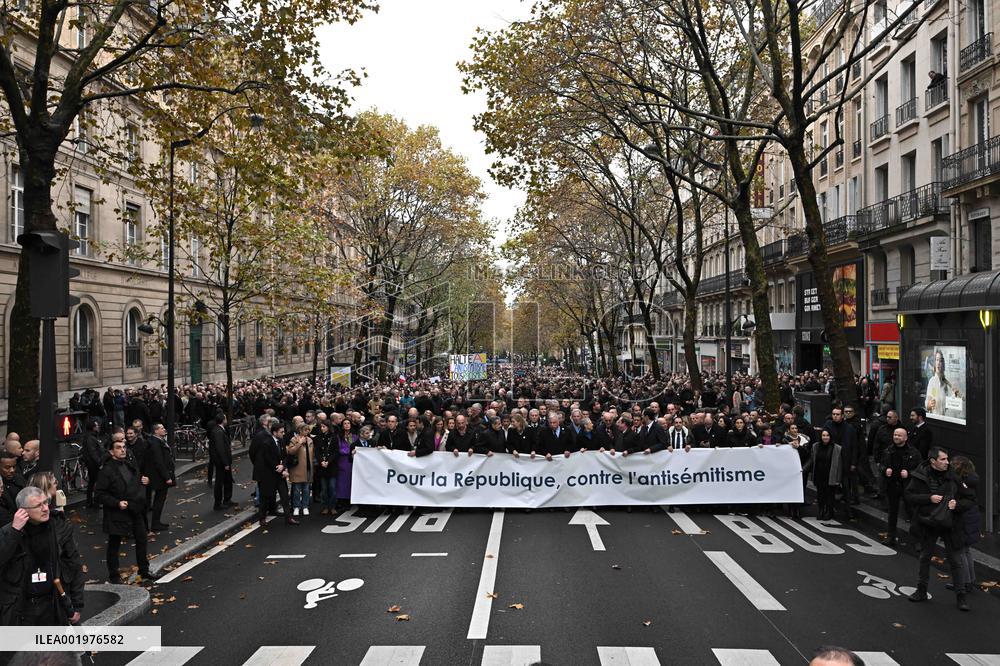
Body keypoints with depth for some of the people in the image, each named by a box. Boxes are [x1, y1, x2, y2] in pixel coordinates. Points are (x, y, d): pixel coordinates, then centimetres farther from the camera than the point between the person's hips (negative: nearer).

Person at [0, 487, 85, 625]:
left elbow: (75, 566, 1)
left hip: (53, 605, 1)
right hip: (19, 608, 0)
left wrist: (77, 605, 1)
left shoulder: (61, 527, -3)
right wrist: (14, 531, -24)